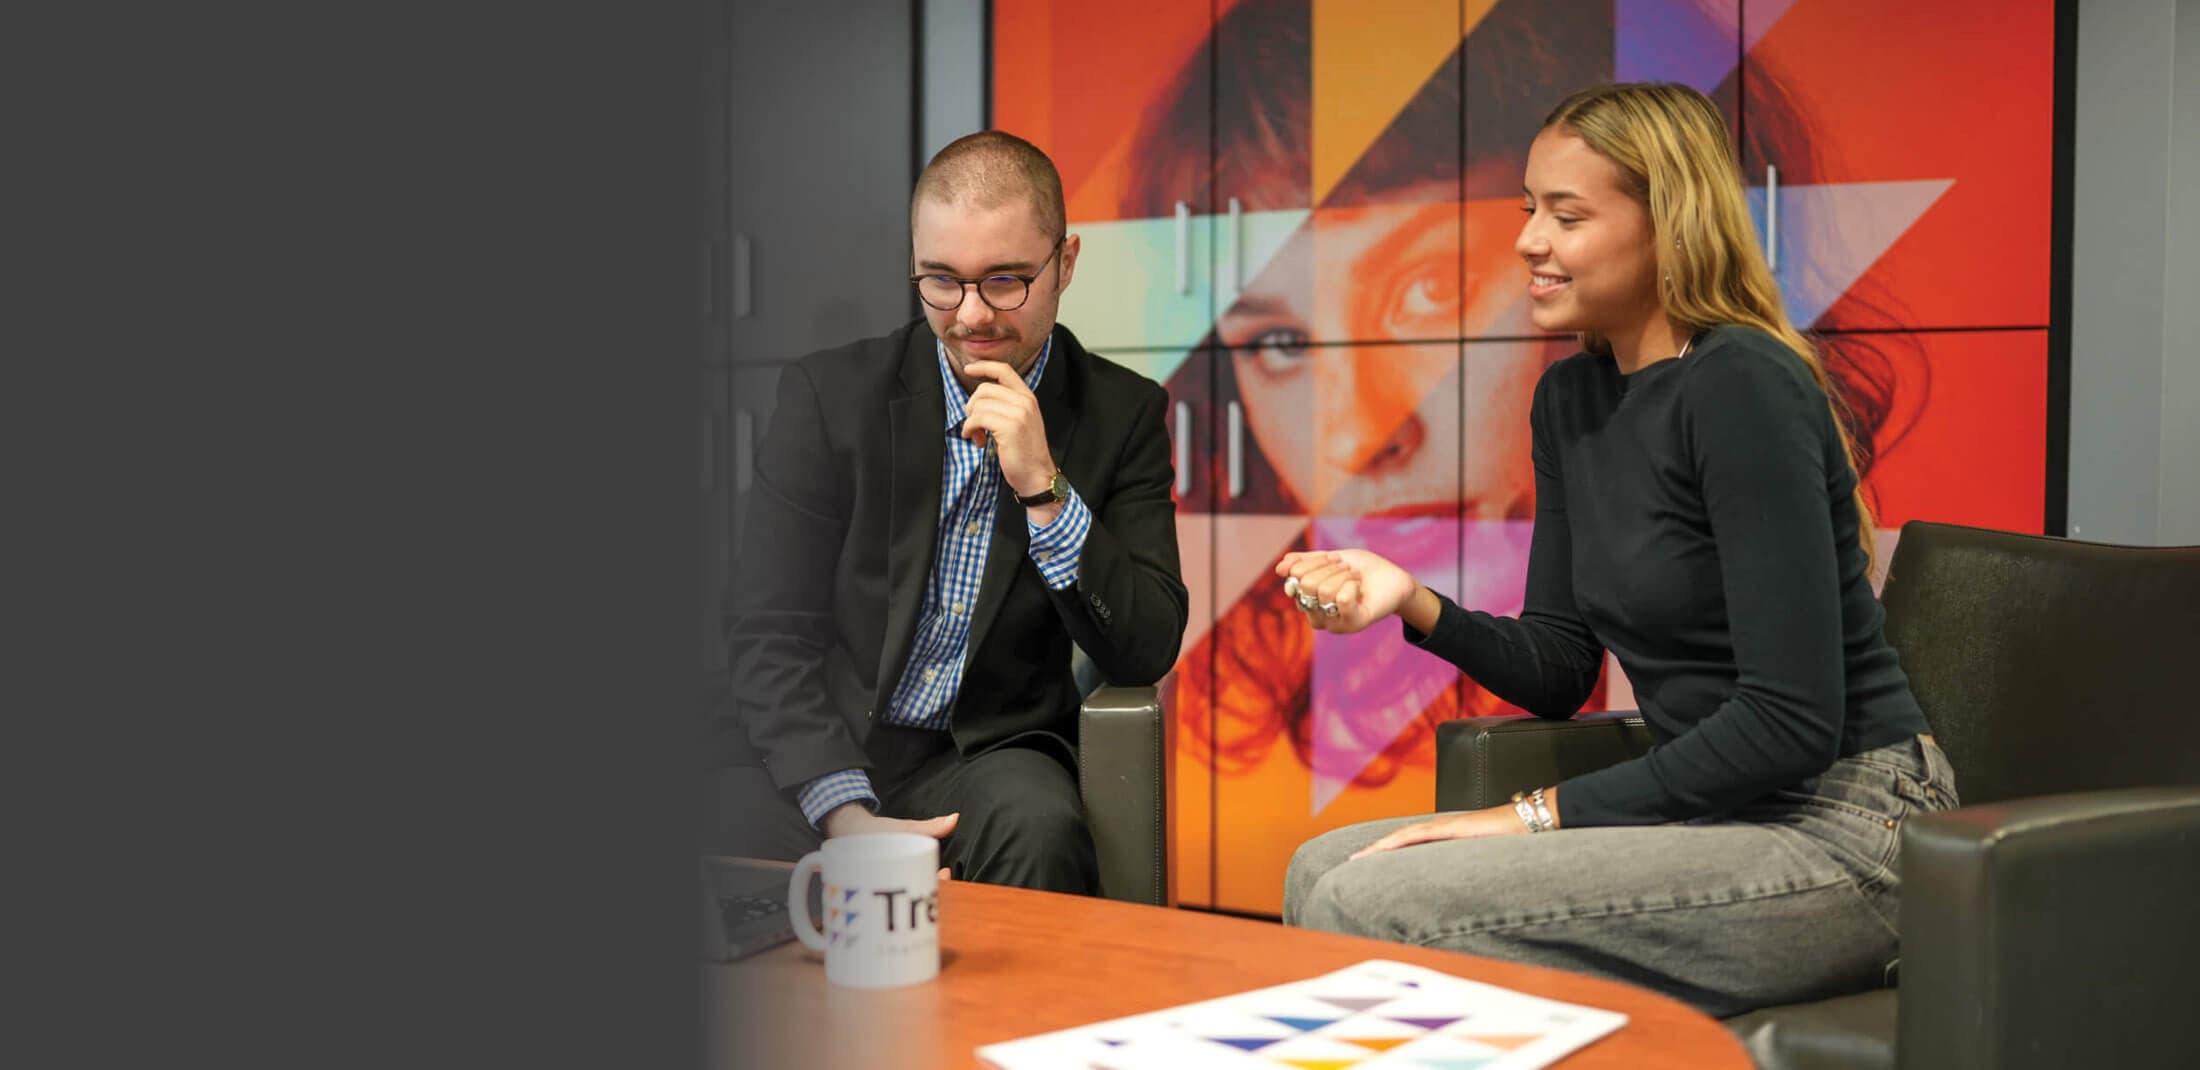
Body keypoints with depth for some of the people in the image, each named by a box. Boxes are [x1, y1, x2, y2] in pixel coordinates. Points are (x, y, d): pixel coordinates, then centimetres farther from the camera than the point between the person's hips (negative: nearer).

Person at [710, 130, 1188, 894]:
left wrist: (1043, 488, -16)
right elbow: (770, 633, -6)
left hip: (987, 755, 1)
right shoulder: (829, 394, 0)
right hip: (815, 756, -1)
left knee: (1037, 832, -33)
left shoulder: (1123, 414, 3)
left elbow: (1147, 653, -3)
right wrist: (848, 818, -21)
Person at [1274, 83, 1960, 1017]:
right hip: (1716, 812, 8)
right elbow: (1557, 671, 12)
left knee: (1371, 905, -19)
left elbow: (1792, 719, -21)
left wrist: (1540, 812, -17)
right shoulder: (1570, 397, 10)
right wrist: (1415, 605, -6)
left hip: (1836, 832, -8)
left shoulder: (1743, 385, -17)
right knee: (1322, 870, -1)